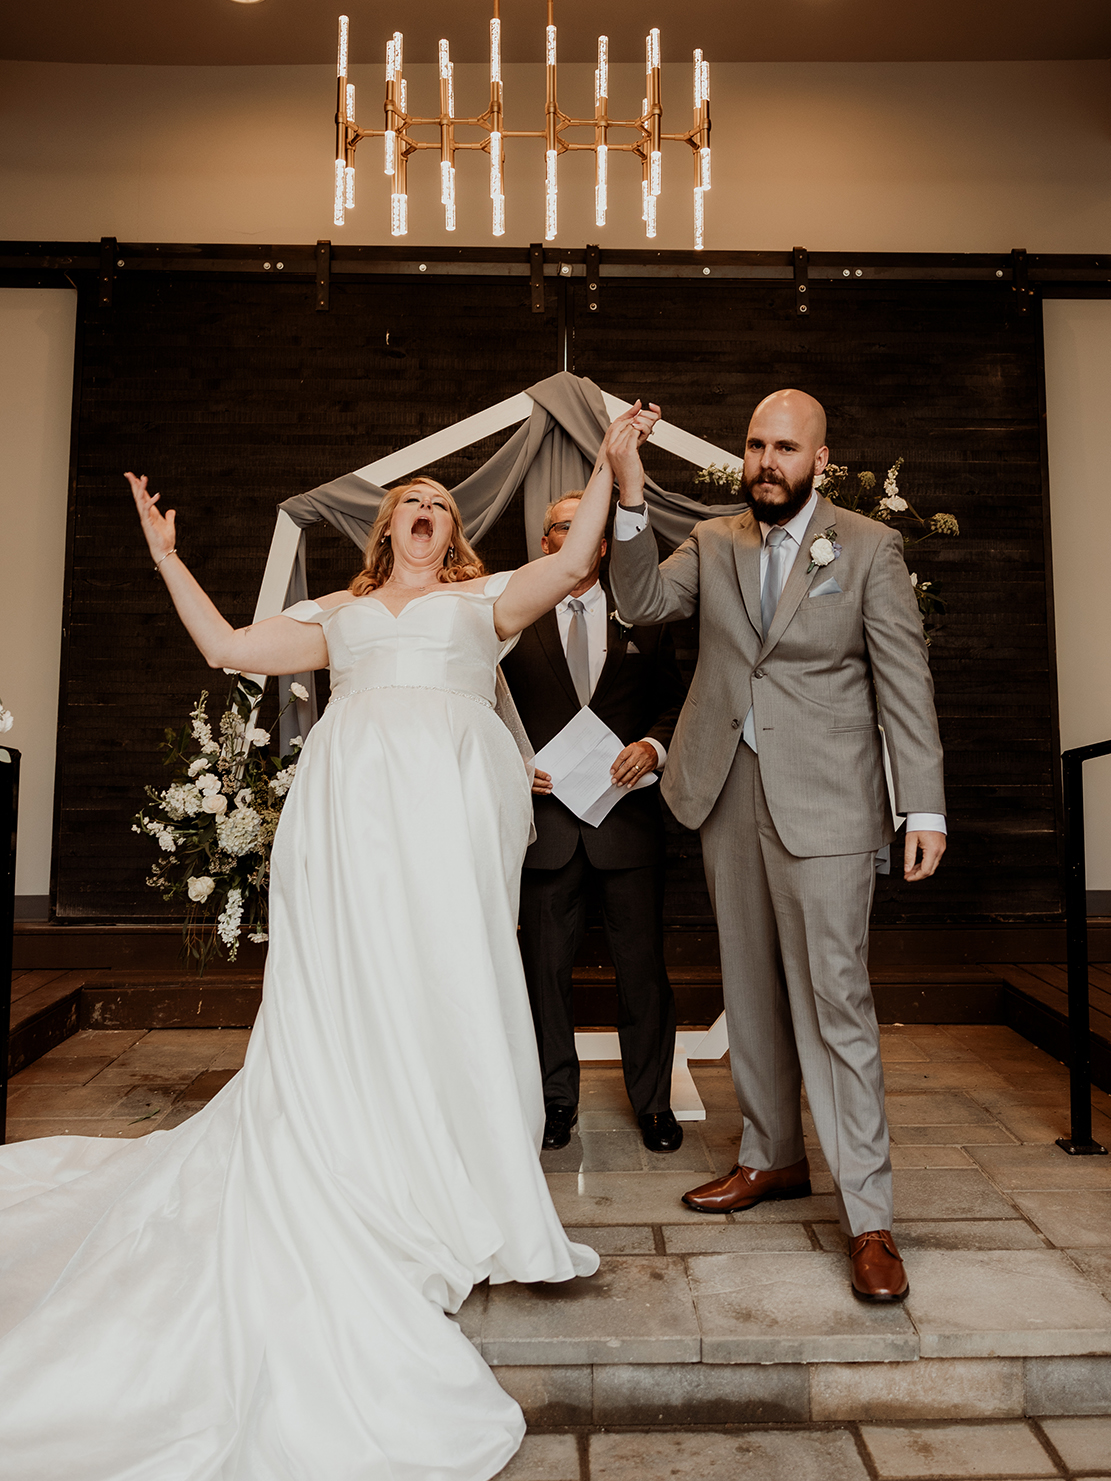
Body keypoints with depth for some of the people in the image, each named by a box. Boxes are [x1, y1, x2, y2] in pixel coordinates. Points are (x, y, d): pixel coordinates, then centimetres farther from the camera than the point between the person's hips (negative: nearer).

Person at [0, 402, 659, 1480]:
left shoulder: (484, 599, 21)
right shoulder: (338, 612, 26)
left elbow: (573, 561, 7)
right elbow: (230, 649, 22)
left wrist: (607, 460, 7)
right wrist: (169, 563, 23)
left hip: (453, 795, -1)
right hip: (353, 799, 2)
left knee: (453, 984, -4)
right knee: (348, 988, -3)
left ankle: (464, 1195, 8)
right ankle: (363, 1199, 6)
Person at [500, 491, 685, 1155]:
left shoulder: (644, 621, 11)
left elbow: (677, 702, 9)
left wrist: (653, 746, -10)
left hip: (629, 817, 1)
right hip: (546, 817, 0)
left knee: (643, 964, 8)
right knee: (547, 966, 9)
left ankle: (653, 1101, 26)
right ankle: (557, 1098, 27)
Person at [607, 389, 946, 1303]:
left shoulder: (868, 547, 0)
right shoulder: (713, 543, 11)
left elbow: (906, 683, -3)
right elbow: (643, 602, -4)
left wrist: (925, 808, -9)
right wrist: (632, 502, -16)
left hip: (824, 806, -4)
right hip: (730, 798, 5)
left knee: (834, 1001, -5)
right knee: (751, 993, 15)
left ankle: (869, 1217, 8)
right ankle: (773, 1156, 33)